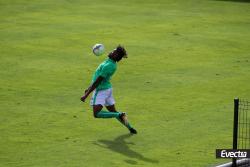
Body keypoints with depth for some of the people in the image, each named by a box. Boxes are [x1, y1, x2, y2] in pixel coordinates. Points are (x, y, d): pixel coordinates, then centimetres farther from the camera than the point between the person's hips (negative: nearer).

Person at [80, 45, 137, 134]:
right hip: (107, 89, 9)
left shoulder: (108, 66, -24)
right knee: (113, 111, 16)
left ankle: (119, 115, -19)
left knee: (97, 114, -17)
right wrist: (89, 88, 24)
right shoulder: (112, 63, 6)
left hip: (101, 91, -9)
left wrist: (86, 95, -18)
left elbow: (97, 81, -22)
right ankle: (130, 128, 15)